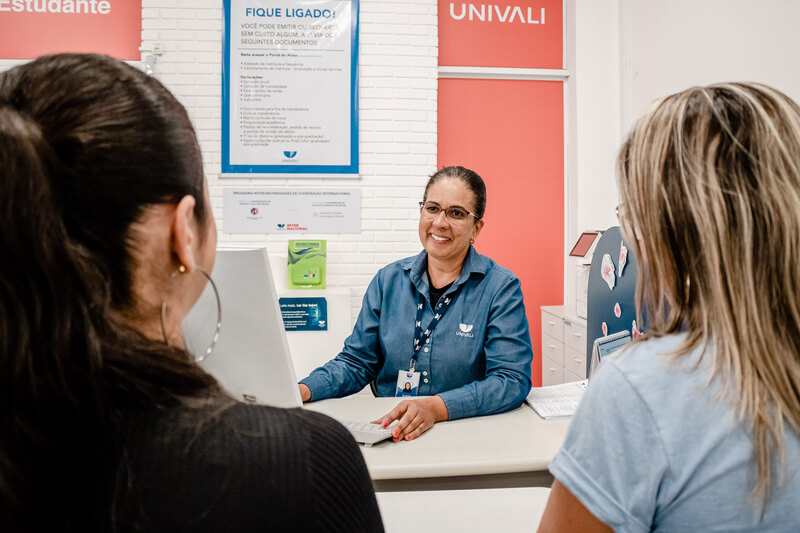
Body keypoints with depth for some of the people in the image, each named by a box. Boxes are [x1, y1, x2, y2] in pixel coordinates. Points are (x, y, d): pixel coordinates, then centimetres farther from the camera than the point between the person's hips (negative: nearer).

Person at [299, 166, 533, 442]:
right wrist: (303, 390, -8)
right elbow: (356, 361, 11)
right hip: (387, 433, 1)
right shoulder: (389, 280, 9)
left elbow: (512, 379, -12)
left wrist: (436, 407, -27)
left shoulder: (501, 287, -3)